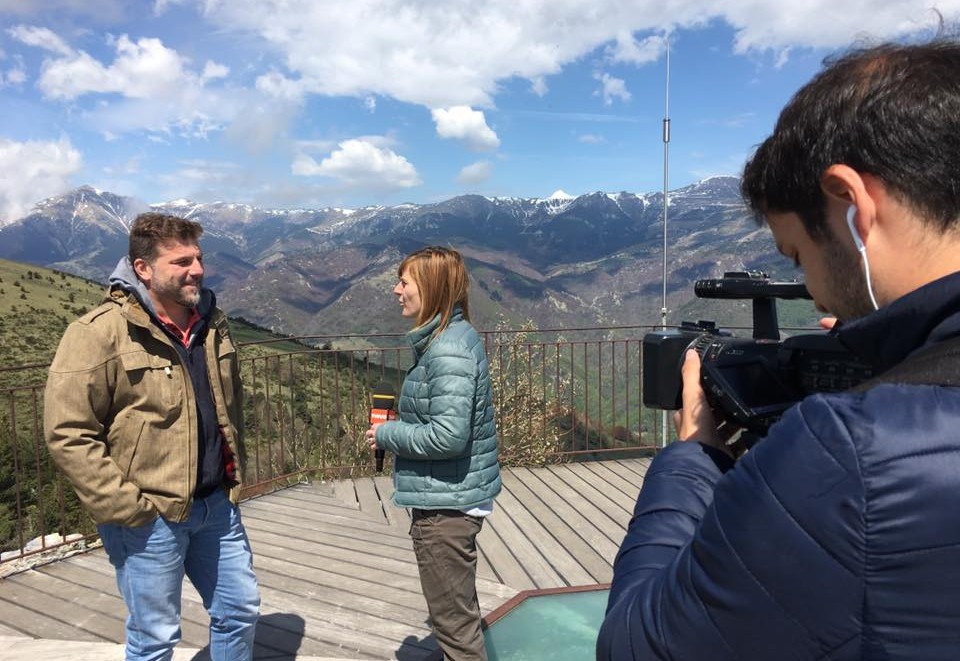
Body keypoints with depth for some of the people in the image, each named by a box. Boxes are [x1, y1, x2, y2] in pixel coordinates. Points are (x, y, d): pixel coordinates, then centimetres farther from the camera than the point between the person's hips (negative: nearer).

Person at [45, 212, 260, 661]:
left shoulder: (211, 323, 6)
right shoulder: (100, 332, -15)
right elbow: (67, 432, -17)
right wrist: (125, 508, -17)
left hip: (217, 505, 6)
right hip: (149, 518, -6)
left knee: (241, 611, 18)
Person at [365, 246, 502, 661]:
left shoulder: (448, 350, -22)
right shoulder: (451, 338, 8)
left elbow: (448, 437, -28)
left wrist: (387, 434, -14)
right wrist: (400, 424, 4)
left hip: (446, 506, -10)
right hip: (450, 499, 10)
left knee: (455, 622, 6)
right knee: (458, 612, 25)